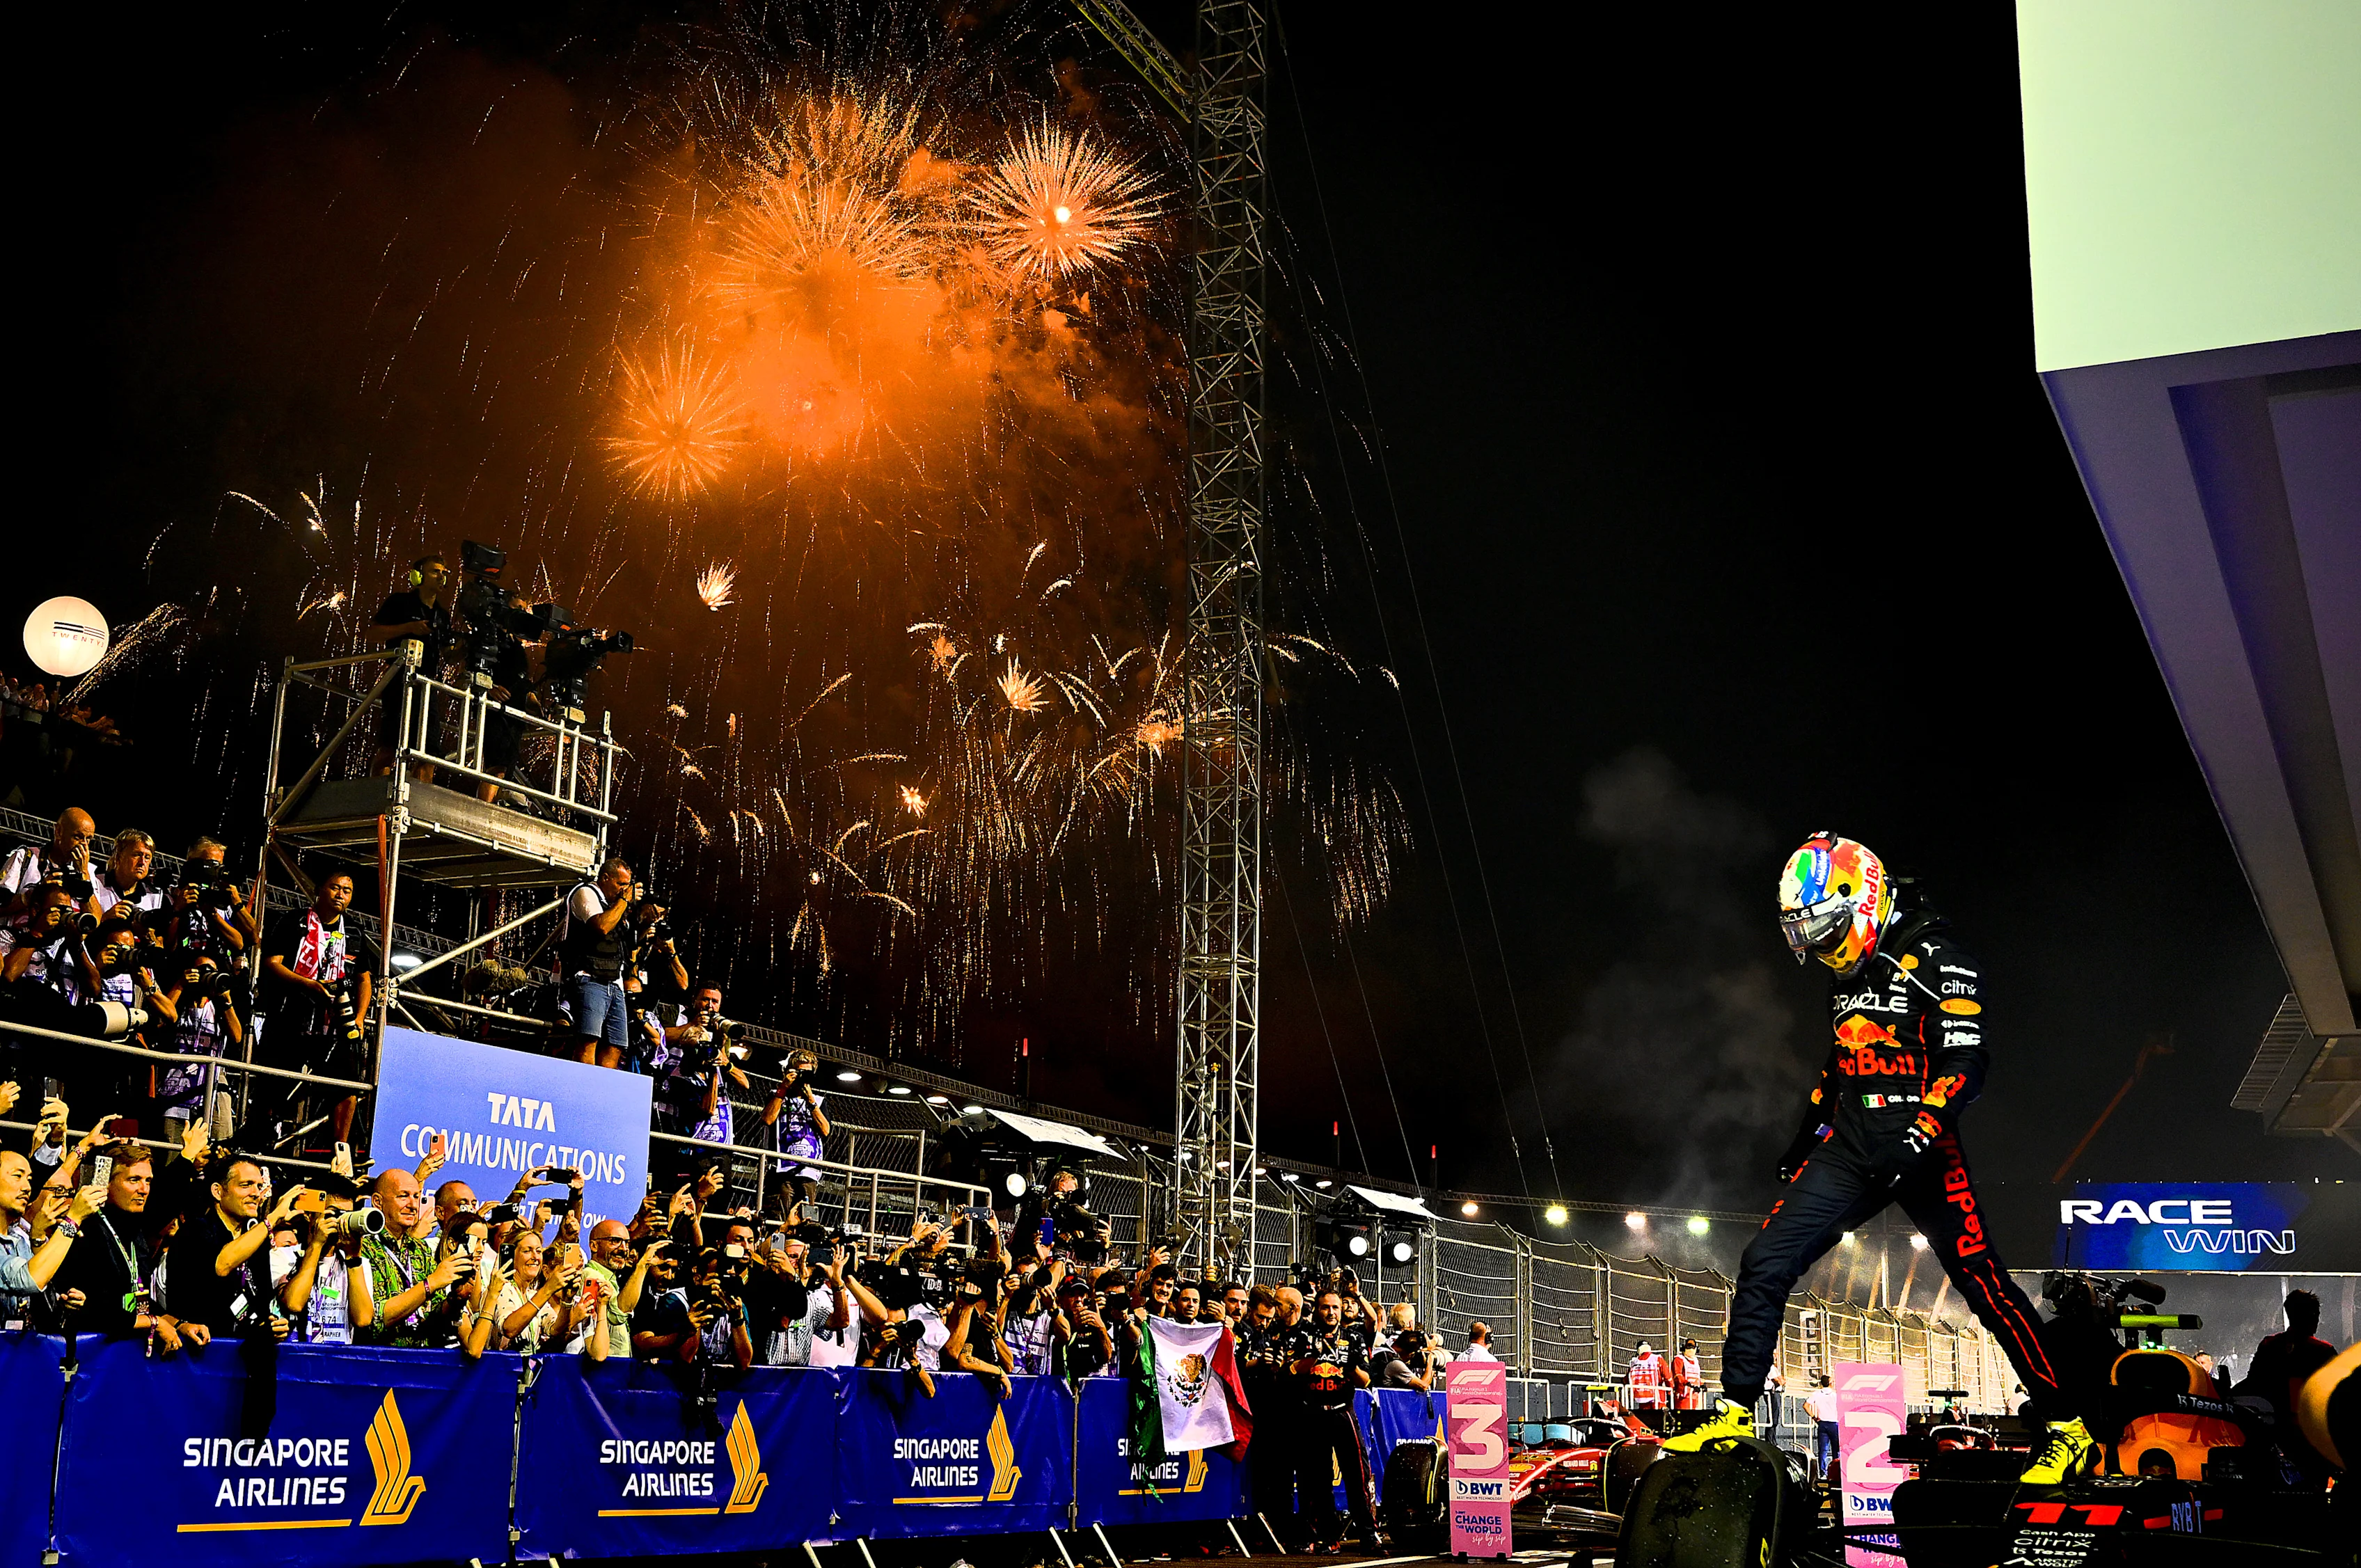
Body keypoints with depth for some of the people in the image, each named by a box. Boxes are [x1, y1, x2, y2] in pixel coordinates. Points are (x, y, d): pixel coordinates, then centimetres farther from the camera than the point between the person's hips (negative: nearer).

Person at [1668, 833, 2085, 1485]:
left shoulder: (1936, 960, -7)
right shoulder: (1849, 974, 19)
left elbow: (1964, 1065, -15)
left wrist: (1920, 1139, -26)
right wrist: (1805, 1138, 29)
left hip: (1918, 1142, -7)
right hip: (1849, 1145, 7)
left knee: (1984, 1285, -8)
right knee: (1764, 1264, -3)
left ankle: (2068, 1426, 5)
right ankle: (1735, 1412, 3)